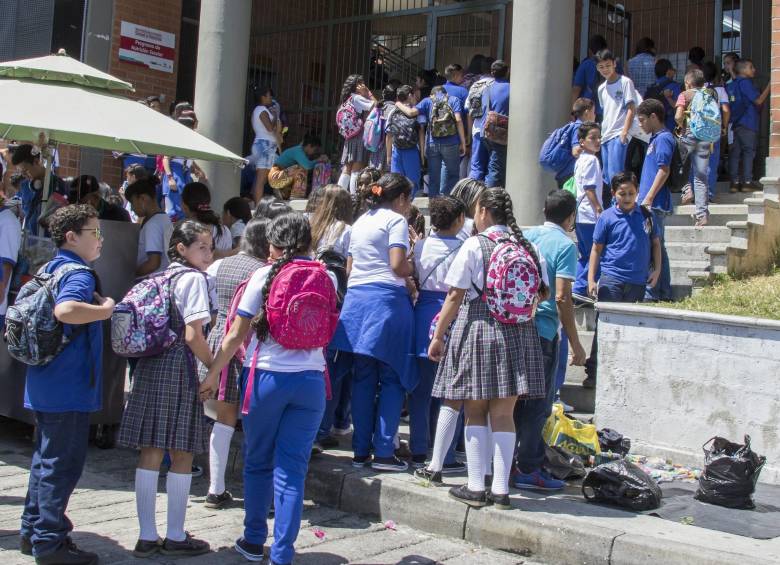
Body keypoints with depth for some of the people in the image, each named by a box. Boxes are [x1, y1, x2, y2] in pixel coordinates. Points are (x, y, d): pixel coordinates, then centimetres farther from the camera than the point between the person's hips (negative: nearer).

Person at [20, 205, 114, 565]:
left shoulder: (49, 270, 14)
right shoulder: (79, 274, -16)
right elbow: (66, 310, -36)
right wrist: (106, 309, -22)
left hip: (45, 384, 10)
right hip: (69, 387, -10)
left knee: (46, 458, 19)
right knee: (63, 463, -2)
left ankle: (33, 531, 29)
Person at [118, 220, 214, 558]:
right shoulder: (193, 278, -8)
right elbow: (193, 336, -15)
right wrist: (215, 367, -4)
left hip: (149, 366, 8)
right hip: (178, 369, -8)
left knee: (150, 453, 7)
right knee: (182, 455, 2)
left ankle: (147, 537, 13)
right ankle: (175, 537, 9)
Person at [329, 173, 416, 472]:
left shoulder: (360, 221, 20)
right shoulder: (396, 220, -2)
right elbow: (398, 266, -14)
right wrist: (414, 267, 5)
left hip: (356, 298, 7)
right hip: (387, 298, -7)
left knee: (363, 377, 9)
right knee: (392, 378, -1)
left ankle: (361, 450, 11)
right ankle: (383, 452, -2)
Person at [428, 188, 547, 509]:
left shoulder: (474, 245, -7)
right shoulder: (527, 247, 6)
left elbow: (455, 295, -8)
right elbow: (542, 292, 9)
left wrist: (438, 336, -2)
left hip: (477, 329, -4)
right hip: (518, 334, 4)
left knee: (475, 413, 7)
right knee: (503, 414, 8)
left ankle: (476, 487, 8)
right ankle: (501, 490, 10)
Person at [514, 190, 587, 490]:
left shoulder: (525, 236, 10)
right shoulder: (565, 245, -8)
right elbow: (562, 297, -14)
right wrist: (575, 342, -8)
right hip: (542, 332, -6)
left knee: (515, 398, 15)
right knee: (538, 403, 3)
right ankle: (527, 469, 5)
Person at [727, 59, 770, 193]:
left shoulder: (731, 85, 16)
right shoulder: (745, 82, -9)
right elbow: (758, 100, -12)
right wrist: (769, 86, -8)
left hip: (735, 123, 8)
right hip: (747, 123, -8)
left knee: (735, 152, 4)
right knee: (749, 151, -4)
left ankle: (735, 182, 3)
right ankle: (747, 182, -6)